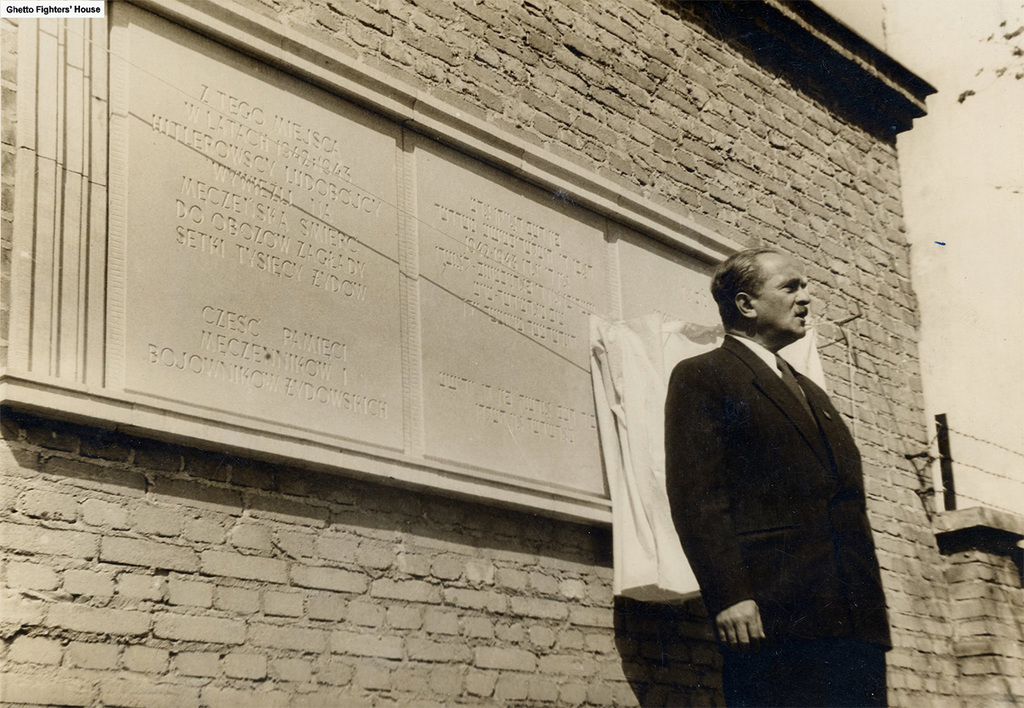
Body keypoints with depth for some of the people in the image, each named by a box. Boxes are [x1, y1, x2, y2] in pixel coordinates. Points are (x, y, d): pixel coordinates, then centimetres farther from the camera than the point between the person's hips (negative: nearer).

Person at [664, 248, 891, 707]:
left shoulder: (812, 394, 28)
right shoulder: (701, 377, 3)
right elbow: (696, 496, -8)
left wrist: (873, 608, 15)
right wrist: (729, 596, -18)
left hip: (855, 621, 7)